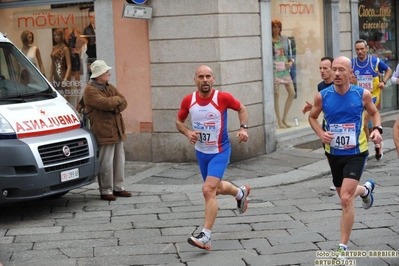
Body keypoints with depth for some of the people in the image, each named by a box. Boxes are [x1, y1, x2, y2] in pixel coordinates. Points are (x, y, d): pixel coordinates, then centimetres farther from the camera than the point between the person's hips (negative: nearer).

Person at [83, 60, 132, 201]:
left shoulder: (110, 88, 16)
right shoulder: (90, 90, -10)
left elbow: (123, 103, 10)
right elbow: (105, 103, -23)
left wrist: (115, 107, -11)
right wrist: (117, 99, -4)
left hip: (117, 131, 8)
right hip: (104, 132, -8)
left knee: (119, 160, 12)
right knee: (106, 163, -6)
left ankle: (118, 188, 21)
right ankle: (106, 191, 1)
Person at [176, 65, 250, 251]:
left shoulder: (223, 98, -17)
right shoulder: (188, 100, -9)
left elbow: (241, 109, 2)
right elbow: (179, 121, 7)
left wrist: (243, 128, -14)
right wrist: (188, 133, -14)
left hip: (220, 152, -5)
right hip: (201, 152, 5)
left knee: (208, 190, -19)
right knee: (216, 188, 23)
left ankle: (205, 237, -16)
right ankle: (241, 192, 56)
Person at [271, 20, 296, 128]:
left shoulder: (286, 40, 9)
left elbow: (290, 54, 14)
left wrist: (291, 62, -3)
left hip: (285, 69, 5)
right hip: (274, 70, -5)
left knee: (292, 93, 1)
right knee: (276, 95, -1)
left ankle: (284, 119, 13)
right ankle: (279, 121, 8)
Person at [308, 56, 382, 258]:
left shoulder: (362, 94, -11)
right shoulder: (322, 96, -9)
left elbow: (374, 113, 8)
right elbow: (312, 117, 8)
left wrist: (377, 129, -12)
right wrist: (321, 134, -11)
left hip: (356, 153, -3)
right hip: (333, 153, 3)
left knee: (346, 199, -16)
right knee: (344, 195, 20)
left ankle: (343, 247, -5)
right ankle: (366, 189, 57)